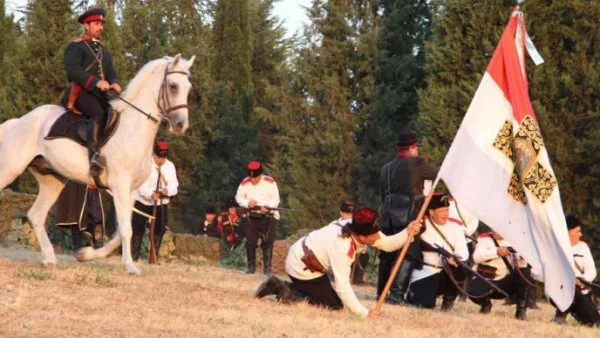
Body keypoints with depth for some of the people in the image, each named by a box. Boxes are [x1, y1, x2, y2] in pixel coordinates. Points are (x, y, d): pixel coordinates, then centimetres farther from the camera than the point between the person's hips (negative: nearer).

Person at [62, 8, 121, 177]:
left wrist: (115, 83, -7)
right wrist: (95, 82, -25)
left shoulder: (104, 51, 30)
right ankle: (93, 154, -49)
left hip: (100, 95, 8)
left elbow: (112, 73, 19)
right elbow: (73, 70, -11)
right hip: (80, 92, -8)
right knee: (98, 114, -34)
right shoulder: (75, 47, 6)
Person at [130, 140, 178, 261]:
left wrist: (167, 190, -31)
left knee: (159, 230, 1)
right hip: (143, 202, -3)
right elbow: (141, 184, -20)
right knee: (138, 229, -5)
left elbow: (174, 185, -7)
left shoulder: (170, 166, 1)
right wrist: (151, 194, -38)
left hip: (161, 203, 3)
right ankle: (134, 255, 4)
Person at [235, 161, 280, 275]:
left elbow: (276, 200, -5)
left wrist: (267, 207, -24)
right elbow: (238, 198, 7)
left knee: (268, 242, -4)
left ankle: (267, 267, 2)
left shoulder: (270, 182, -7)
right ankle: (251, 266, 7)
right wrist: (247, 203, -13)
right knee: (250, 242, -3)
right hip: (250, 216, 2)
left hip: (268, 216, -2)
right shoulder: (245, 183, -1)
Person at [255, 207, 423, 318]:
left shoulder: (357, 229, -13)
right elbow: (342, 284, -36)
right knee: (334, 304, -3)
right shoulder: (341, 246, -36)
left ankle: (280, 286, 16)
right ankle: (288, 293, -3)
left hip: (301, 257, 9)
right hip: (302, 266, -9)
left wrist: (407, 232, -23)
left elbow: (388, 244, -5)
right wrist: (364, 313, -36)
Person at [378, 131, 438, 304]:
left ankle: (381, 292, 18)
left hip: (387, 217, 7)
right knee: (408, 255, -8)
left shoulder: (386, 168, 18)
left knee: (387, 255, 14)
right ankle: (397, 293, -18)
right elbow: (440, 175, 5)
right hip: (407, 216, -7)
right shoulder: (415, 163, -3)